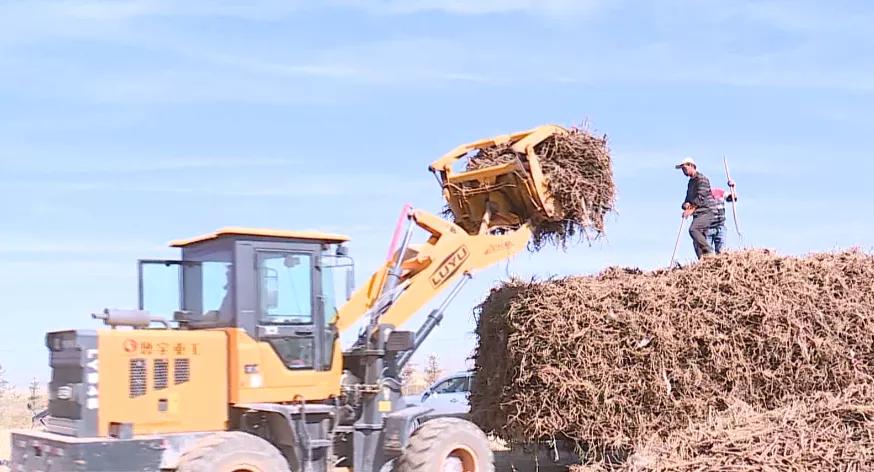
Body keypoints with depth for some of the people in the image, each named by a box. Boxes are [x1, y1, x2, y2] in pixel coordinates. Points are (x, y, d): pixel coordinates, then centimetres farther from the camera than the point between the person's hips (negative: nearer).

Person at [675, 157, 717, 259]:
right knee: (697, 241, 0)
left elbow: (700, 197, -17)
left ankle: (709, 252, -24)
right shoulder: (691, 182, 21)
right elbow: (688, 198, 22)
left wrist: (691, 209, -18)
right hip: (698, 213, 9)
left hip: (706, 211, -9)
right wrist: (686, 205, -2)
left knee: (693, 229, -28)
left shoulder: (701, 178, -7)